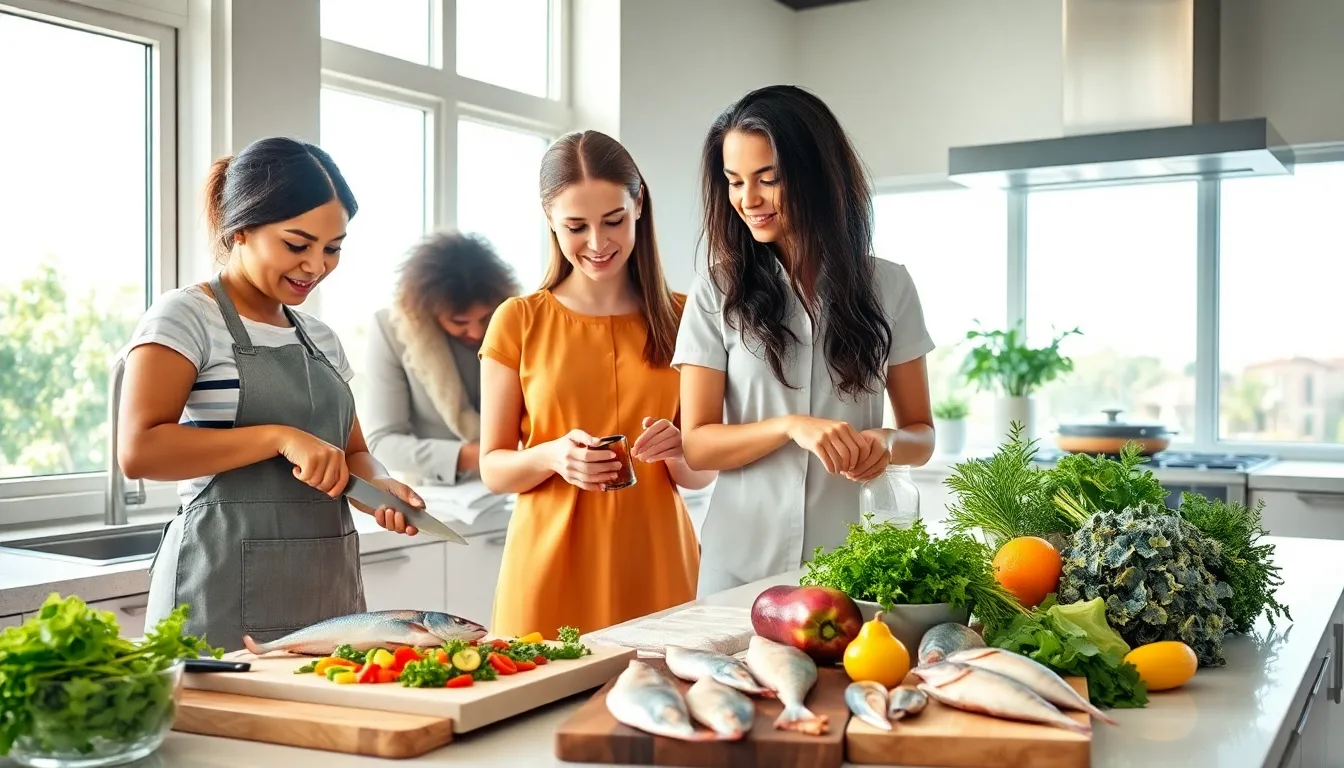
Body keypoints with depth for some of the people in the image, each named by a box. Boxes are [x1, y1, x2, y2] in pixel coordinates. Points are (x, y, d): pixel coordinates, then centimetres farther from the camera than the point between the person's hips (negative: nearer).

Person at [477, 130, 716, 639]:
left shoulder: (680, 318, 4)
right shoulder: (519, 321, 0)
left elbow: (702, 475, 6)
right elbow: (492, 469, 1)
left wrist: (677, 452, -15)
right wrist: (552, 456, -19)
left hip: (658, 566, 2)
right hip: (551, 572, -1)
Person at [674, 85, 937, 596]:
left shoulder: (887, 286, 2)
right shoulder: (717, 294, -1)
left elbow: (922, 433, 6)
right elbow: (696, 445, -5)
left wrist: (887, 443, -16)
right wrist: (791, 425, -22)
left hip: (855, 560, 1)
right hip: (744, 563, 0)